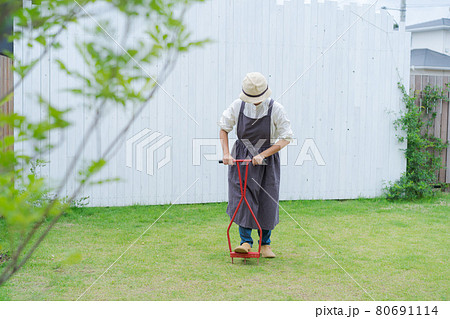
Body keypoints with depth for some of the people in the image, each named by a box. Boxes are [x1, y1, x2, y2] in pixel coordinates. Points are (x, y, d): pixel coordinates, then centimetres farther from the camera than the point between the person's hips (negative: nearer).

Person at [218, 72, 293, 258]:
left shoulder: (275, 109, -11)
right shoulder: (238, 106, -5)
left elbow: (286, 138, -11)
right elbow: (224, 128, 8)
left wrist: (262, 155, -20)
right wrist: (226, 154, -5)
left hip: (267, 159, -1)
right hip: (241, 157, 1)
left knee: (267, 203, 3)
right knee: (241, 199, -10)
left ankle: (265, 244, 18)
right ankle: (245, 241, -2)